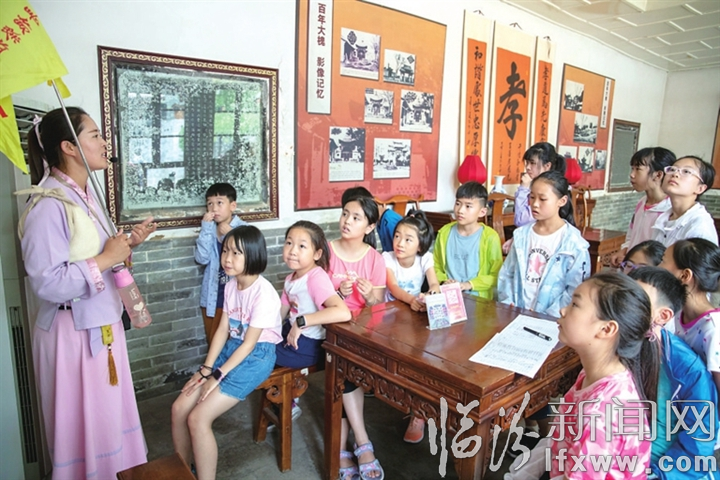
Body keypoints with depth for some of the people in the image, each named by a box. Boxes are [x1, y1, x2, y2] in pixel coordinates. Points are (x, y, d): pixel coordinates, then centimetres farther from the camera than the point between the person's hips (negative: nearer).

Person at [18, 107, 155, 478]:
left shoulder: (85, 194, 8)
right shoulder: (48, 205, -21)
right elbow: (48, 283, -27)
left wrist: (127, 244, 0)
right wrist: (106, 259, -22)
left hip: (101, 324, 9)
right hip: (73, 332, -9)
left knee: (107, 413, 21)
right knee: (82, 422, 10)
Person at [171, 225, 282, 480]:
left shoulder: (263, 292, -21)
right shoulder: (231, 285, 3)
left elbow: (249, 343, -19)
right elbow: (223, 330, 4)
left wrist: (217, 376, -17)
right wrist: (206, 368, -4)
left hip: (257, 355, -7)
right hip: (231, 348, 8)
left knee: (198, 418, -16)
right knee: (179, 408, -1)